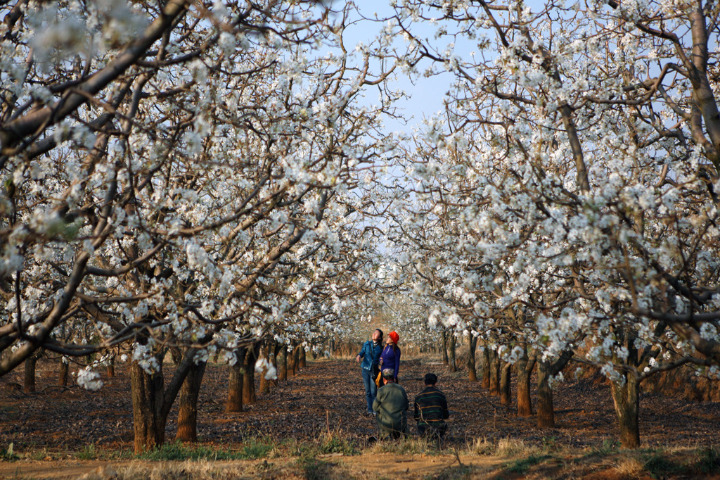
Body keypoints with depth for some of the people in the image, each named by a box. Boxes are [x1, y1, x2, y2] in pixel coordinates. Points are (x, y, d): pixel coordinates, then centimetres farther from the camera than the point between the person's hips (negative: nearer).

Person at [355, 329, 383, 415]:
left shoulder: (380, 348, 4)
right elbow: (362, 352, 0)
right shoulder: (367, 344, 6)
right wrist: (358, 356, -21)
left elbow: (381, 359, 10)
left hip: (374, 370, -1)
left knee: (373, 391, -5)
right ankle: (369, 410, 12)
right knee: (367, 391, 4)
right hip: (365, 369, 1)